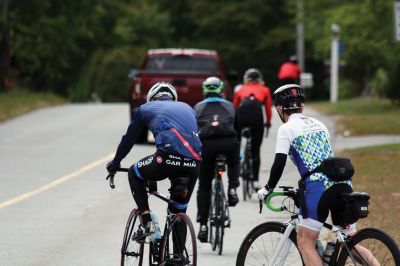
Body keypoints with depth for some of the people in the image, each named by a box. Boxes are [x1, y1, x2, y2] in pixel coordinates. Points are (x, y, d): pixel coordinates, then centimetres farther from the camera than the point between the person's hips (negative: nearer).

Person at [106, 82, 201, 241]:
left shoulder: (146, 108, 22)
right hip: (194, 164, 4)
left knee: (134, 174, 25)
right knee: (179, 211, 22)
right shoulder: (186, 108, 32)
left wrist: (115, 163, 41)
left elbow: (129, 139, 27)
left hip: (168, 159, -4)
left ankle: (146, 223, 11)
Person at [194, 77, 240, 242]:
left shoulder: (198, 108, 22)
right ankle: (232, 189, 12)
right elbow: (237, 128, 27)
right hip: (228, 143, 0)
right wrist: (239, 152, 38)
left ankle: (203, 224, 4)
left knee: (204, 186, 11)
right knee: (234, 162, 37)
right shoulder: (229, 106, 24)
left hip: (207, 145, 0)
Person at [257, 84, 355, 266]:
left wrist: (268, 189, 11)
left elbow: (279, 163, -3)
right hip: (343, 183, 6)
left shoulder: (286, 129, 4)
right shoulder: (318, 124, 24)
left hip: (318, 187, -6)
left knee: (305, 242, 0)